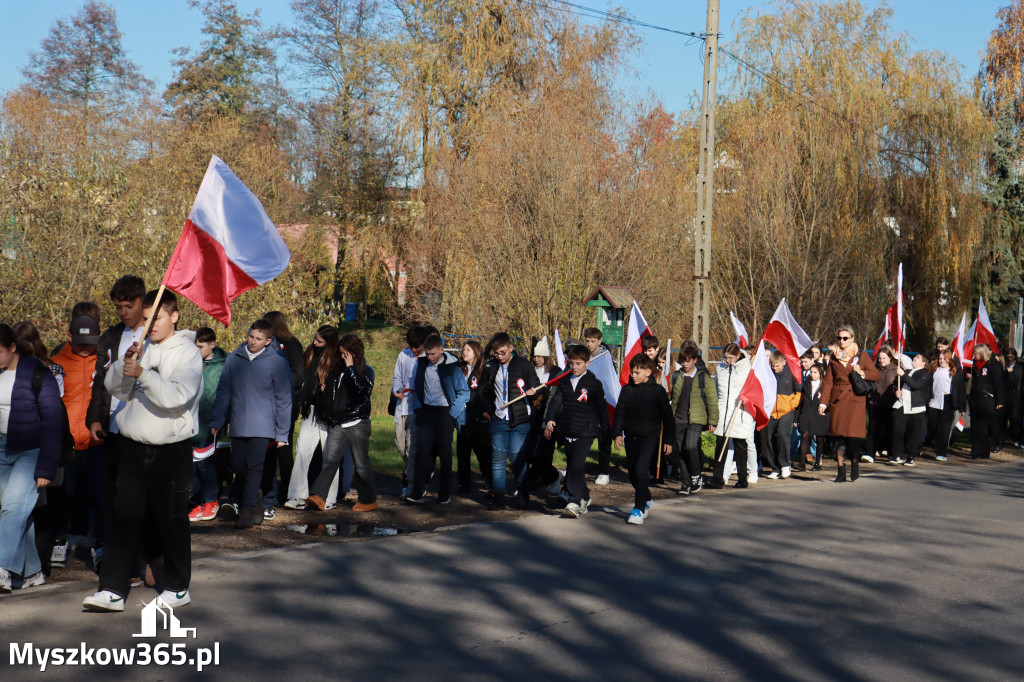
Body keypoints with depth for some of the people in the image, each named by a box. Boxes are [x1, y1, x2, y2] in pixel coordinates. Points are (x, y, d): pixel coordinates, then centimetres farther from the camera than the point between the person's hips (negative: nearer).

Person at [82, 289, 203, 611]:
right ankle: (113, 590, 4)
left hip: (171, 451, -4)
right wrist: (125, 363, -13)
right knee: (125, 518, 2)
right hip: (133, 448, 4)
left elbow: (177, 396, -20)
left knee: (171, 521, 5)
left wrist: (142, 373, -29)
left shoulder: (187, 353, -6)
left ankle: (178, 588, 19)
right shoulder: (140, 348, 11)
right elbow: (113, 386, 5)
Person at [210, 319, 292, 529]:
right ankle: (237, 501, 26)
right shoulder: (233, 359, 6)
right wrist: (216, 421, 9)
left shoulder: (277, 362, -3)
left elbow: (284, 399, 0)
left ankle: (247, 509, -3)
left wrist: (282, 432, -2)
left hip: (262, 427, -3)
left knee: (254, 467, -7)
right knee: (238, 466, 7)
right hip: (238, 425, 3)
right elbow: (223, 393, 14)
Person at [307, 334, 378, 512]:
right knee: (330, 459, -8)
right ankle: (318, 496, -17)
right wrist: (323, 390, 9)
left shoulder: (366, 371, -1)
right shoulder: (337, 369, 14)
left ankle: (368, 500, 17)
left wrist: (350, 368, -17)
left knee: (361, 463, 4)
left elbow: (362, 389, -22)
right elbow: (330, 393, 31)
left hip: (357, 424, -4)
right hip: (337, 425, 4)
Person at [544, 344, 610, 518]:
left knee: (577, 465, -17)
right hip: (567, 432, 6)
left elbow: (602, 409, 2)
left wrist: (607, 433, 5)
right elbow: (556, 401, 6)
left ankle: (574, 503, -22)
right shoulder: (564, 382, 11)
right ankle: (584, 498, 30)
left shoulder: (594, 384, -2)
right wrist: (550, 419, -12)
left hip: (585, 433, -6)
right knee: (572, 466, 13)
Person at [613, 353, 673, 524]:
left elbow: (667, 417, 2)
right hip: (631, 437, 5)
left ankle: (639, 509, -15)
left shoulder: (657, 391, -4)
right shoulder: (627, 390, 5)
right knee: (632, 473, 12)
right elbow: (620, 413, 10)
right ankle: (646, 500, 37)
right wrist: (617, 433, -4)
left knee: (641, 469, -20)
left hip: (650, 436, -5)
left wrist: (668, 440, 3)